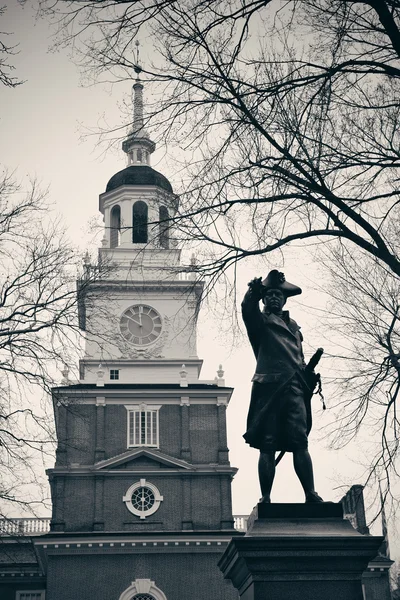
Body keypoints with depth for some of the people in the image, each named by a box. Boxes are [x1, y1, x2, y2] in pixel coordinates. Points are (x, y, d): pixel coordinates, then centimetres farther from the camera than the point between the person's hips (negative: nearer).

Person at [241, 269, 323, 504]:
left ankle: (311, 494, -12)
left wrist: (307, 375, 11)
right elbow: (247, 308, -10)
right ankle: (266, 498, -6)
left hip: (294, 388, 4)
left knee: (300, 443, -7)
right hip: (268, 387, -3)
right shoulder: (260, 321, 13)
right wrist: (255, 290, -28)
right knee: (267, 447, -6)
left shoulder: (293, 325, 28)